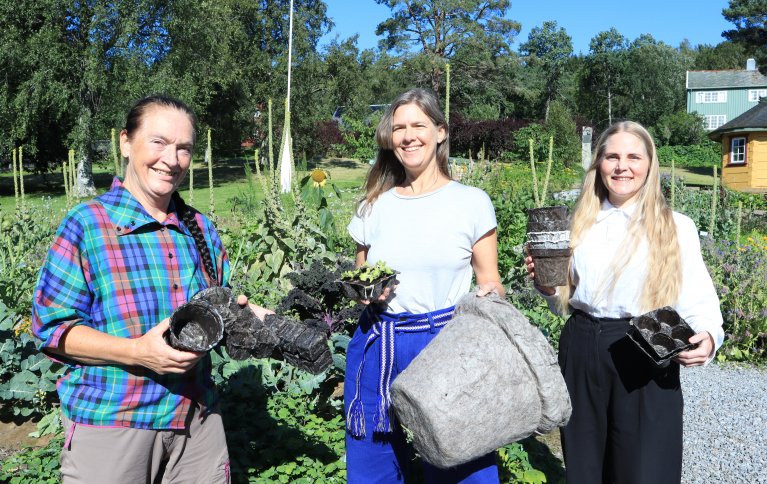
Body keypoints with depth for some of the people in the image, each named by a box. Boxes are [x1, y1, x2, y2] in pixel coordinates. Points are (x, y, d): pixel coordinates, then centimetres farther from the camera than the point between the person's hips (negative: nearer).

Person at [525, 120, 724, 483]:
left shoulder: (677, 227, -1)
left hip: (646, 358, -3)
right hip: (580, 352, 4)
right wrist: (547, 286, -4)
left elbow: (698, 300, -5)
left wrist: (707, 337, -24)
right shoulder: (579, 224, 10)